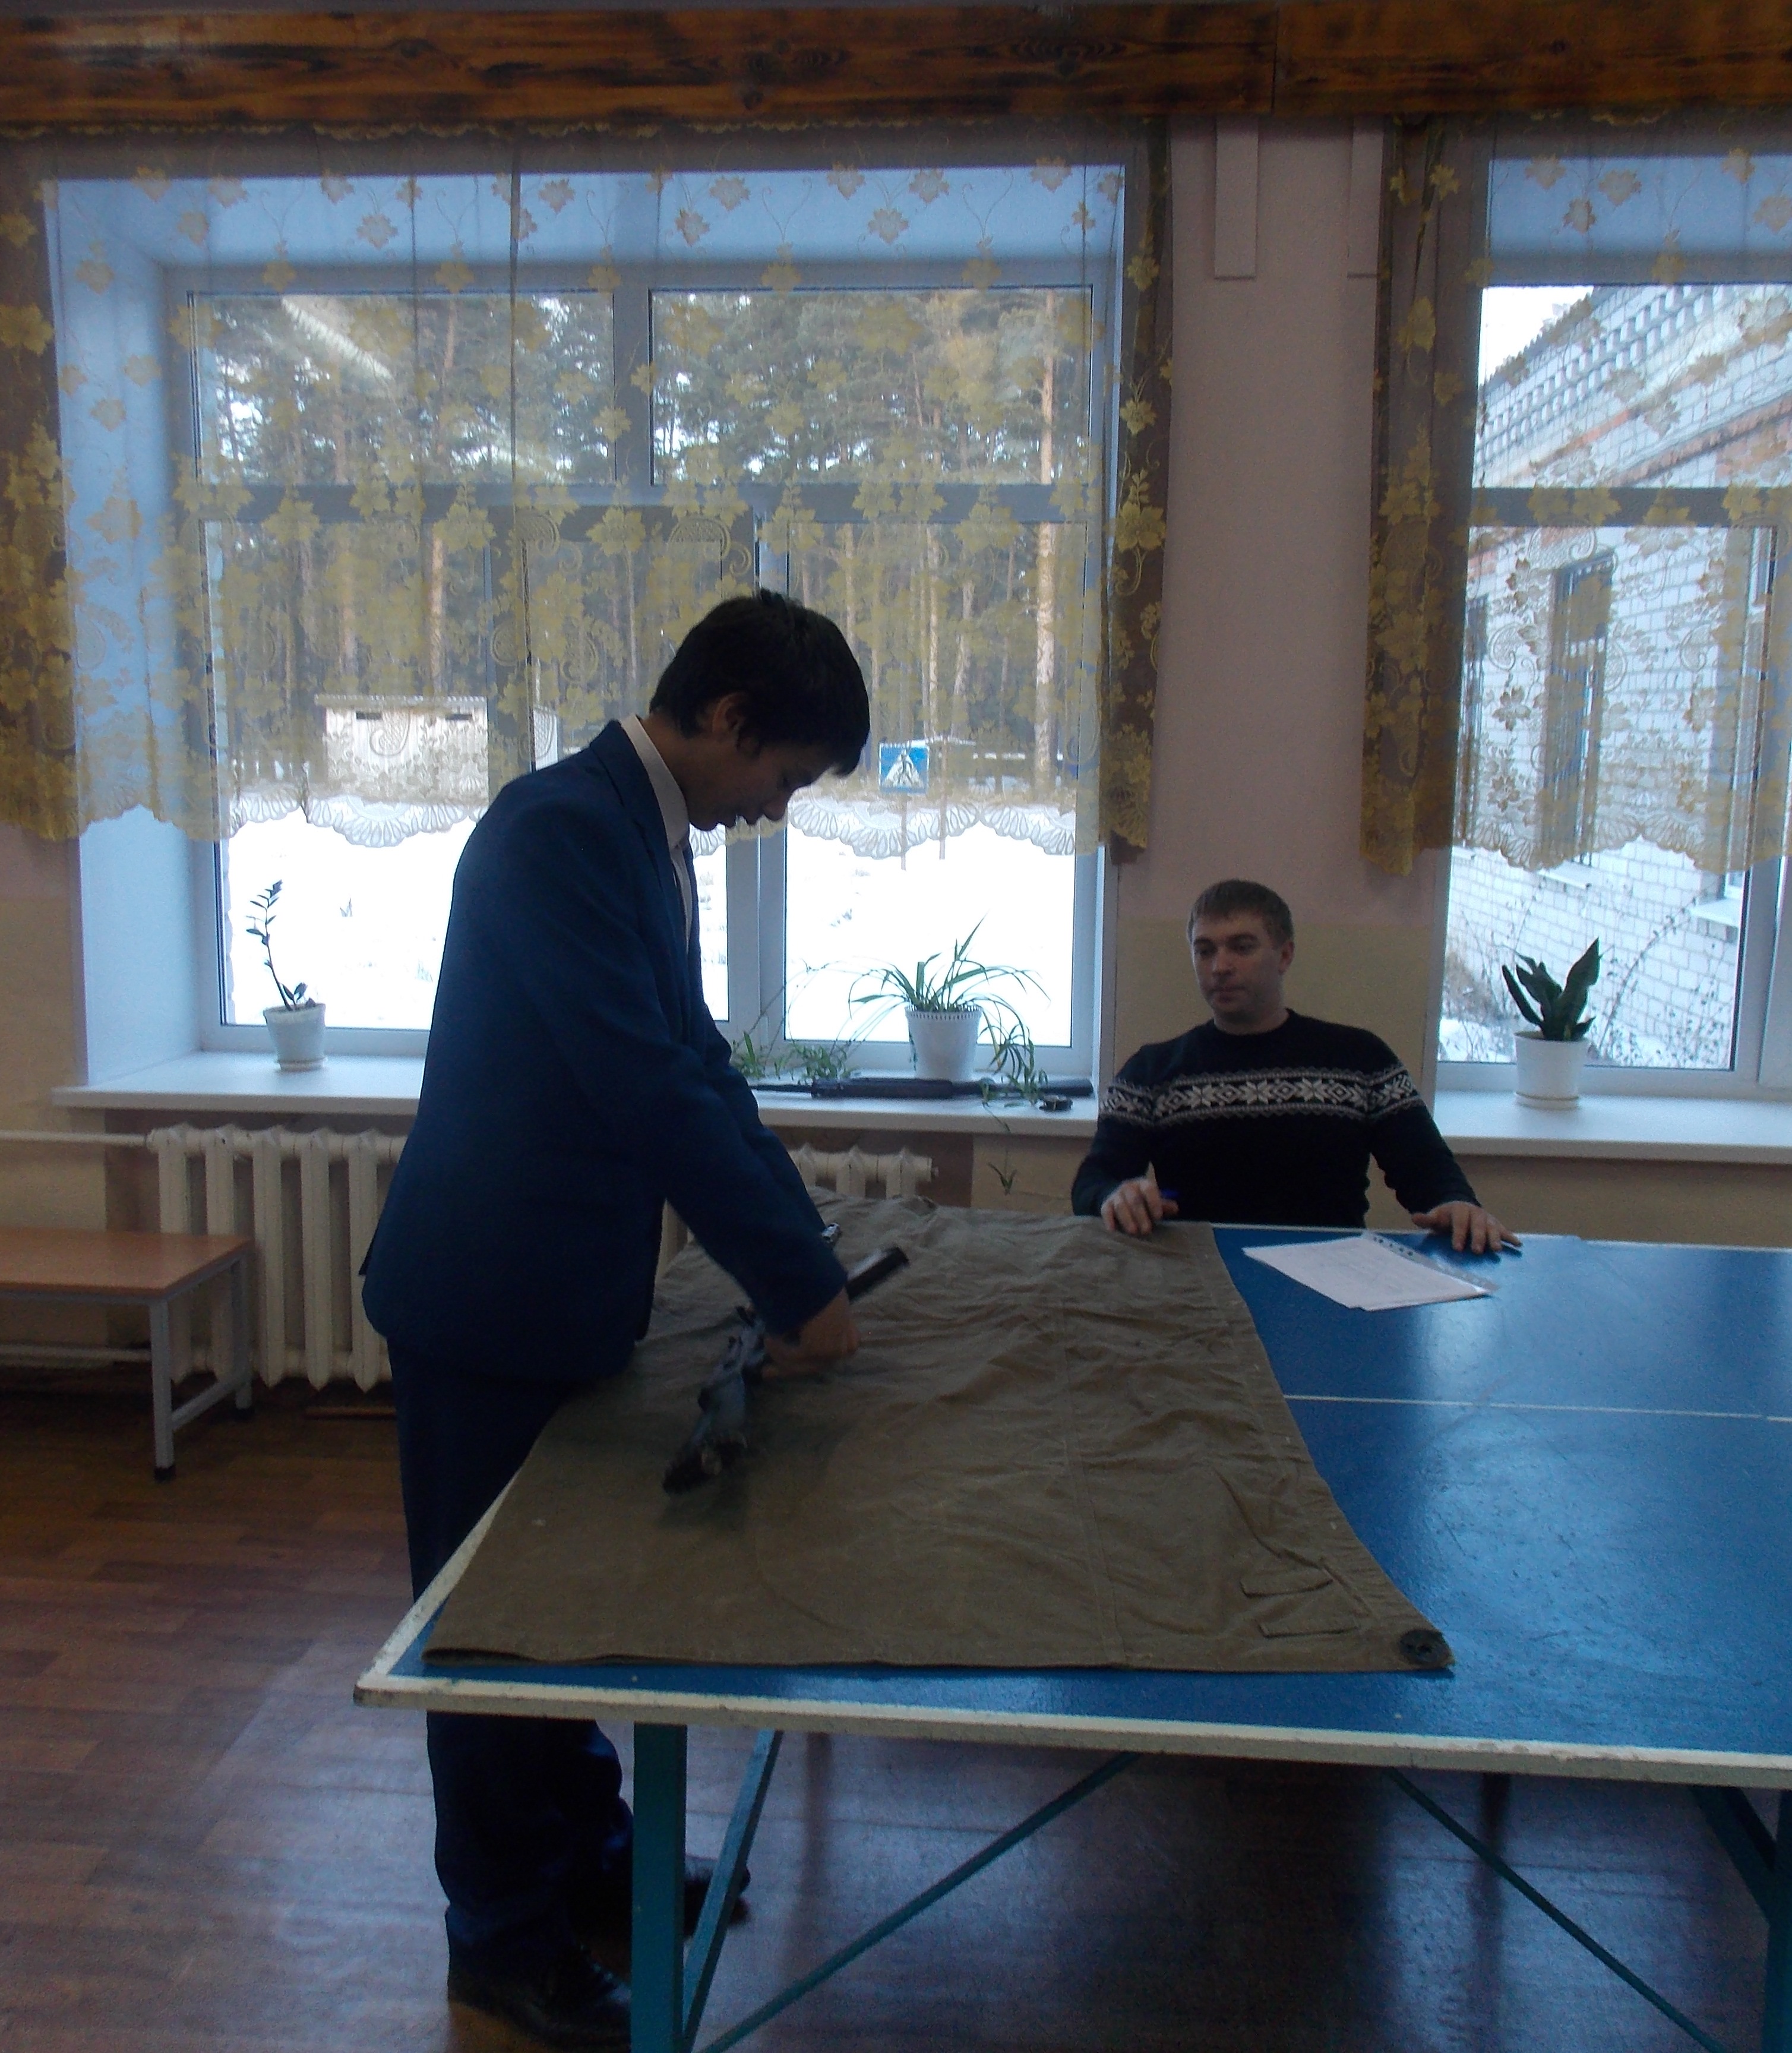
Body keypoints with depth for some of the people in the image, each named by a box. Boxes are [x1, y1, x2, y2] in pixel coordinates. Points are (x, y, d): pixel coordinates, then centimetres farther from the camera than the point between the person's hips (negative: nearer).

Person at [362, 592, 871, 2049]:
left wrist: (805, 1257, 8)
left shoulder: (644, 832, 7)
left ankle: (584, 1860, 40)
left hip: (567, 1291, 9)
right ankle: (505, 1935, 28)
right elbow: (648, 1088, -29)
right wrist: (797, 1286, -22)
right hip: (489, 1298, -9)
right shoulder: (563, 828, -23)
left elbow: (697, 1064, 12)